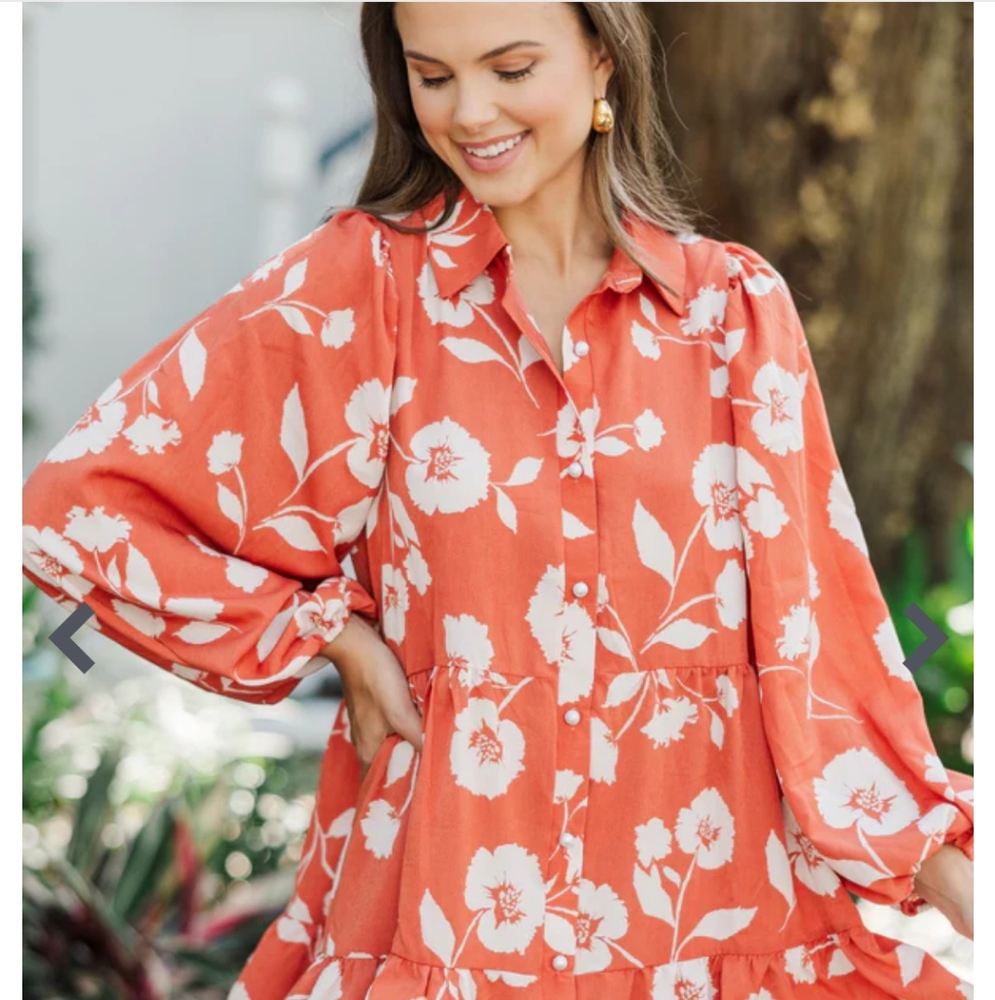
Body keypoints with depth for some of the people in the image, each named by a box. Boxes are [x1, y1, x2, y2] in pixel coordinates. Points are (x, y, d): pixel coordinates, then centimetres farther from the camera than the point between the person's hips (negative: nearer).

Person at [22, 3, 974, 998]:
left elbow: (815, 615, 2)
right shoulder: (363, 280, -5)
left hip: (709, 899, 2)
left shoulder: (733, 301, 1)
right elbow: (76, 506, -6)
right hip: (449, 906, -2)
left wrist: (937, 856, -7)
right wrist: (334, 635, -7)